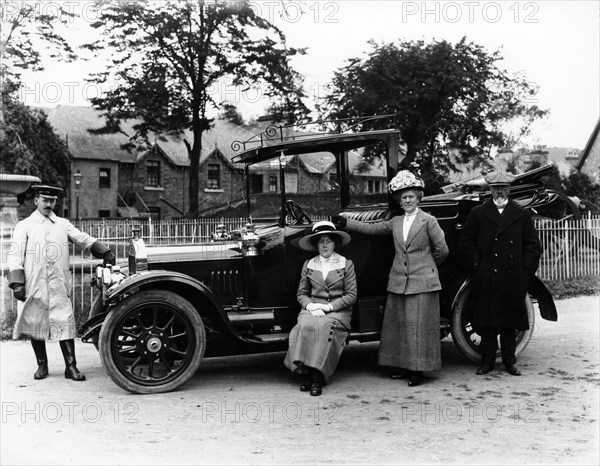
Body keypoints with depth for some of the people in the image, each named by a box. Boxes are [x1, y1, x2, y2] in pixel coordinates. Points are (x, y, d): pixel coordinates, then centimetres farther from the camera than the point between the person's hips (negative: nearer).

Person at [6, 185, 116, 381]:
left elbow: (85, 239, 12)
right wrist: (17, 283, -11)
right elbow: (15, 255, -1)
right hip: (33, 286, -1)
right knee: (35, 324, 6)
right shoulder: (25, 226, 5)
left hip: (58, 285, 1)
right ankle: (42, 365, 21)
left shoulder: (63, 224, 13)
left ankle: (71, 366, 0)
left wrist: (106, 253, -2)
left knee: (65, 323, -5)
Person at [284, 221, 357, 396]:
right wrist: (310, 305, -9)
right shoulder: (308, 265, 13)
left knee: (323, 327, -34)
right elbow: (301, 293, 12)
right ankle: (307, 374, -23)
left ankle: (317, 377, -27)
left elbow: (351, 295, 1)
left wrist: (329, 306, -11)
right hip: (312, 308, 2)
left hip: (338, 311, -2)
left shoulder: (346, 264, 5)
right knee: (305, 326, -31)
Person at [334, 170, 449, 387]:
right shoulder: (395, 222, 10)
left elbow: (442, 250, 0)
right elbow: (371, 228, 13)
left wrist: (427, 265, 10)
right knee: (398, 324, 8)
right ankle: (402, 365, 19)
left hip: (422, 283, -5)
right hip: (398, 282, 5)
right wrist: (345, 222, 9)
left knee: (418, 325, -3)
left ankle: (418, 369, 4)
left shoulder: (428, 221, -3)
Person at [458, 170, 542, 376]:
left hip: (513, 279, 1)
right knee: (486, 320, 2)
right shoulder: (477, 213, 6)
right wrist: (476, 263, -3)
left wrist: (525, 268, 0)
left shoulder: (522, 215, 9)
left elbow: (533, 245, 10)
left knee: (510, 320, 7)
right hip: (485, 279, -1)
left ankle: (510, 361, 17)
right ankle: (487, 361, 12)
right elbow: (465, 241, 6)